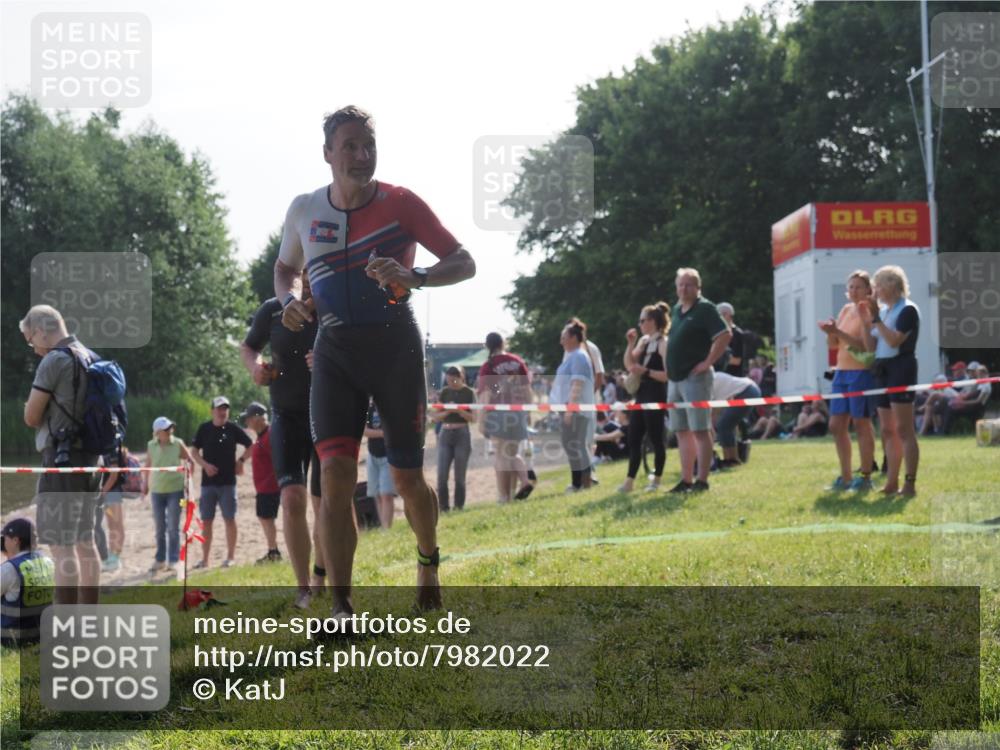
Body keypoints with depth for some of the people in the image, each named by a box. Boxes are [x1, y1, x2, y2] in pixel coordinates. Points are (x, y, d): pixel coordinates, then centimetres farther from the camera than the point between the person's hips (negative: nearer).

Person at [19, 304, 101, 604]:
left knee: (62, 547, -7)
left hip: (62, 459, -8)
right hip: (90, 458, 9)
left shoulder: (54, 360, -13)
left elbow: (31, 417, -9)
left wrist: (42, 415, 11)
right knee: (85, 543, 13)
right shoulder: (92, 359, 12)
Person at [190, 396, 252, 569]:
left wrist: (240, 460, -2)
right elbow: (194, 451, 6)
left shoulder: (233, 428, 1)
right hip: (208, 481, 2)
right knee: (206, 521, 4)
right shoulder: (204, 428, 4)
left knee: (229, 519, 0)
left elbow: (250, 446, 10)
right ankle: (204, 559, 9)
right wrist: (205, 464, -9)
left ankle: (230, 556, 7)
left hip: (228, 481, -2)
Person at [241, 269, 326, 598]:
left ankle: (320, 579, 29)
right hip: (287, 417, 0)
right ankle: (303, 589, -13)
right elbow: (248, 346, 14)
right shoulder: (274, 310, -3)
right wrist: (255, 367, -9)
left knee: (324, 504, 8)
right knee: (292, 498, -17)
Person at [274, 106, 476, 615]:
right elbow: (284, 267, 23)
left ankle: (428, 561, 36)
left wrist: (414, 277, -26)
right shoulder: (304, 210, 5)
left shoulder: (400, 204, -5)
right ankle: (341, 606, -14)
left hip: (395, 347, -2)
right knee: (336, 472, -14)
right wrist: (289, 299, 0)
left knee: (407, 477, 5)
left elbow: (464, 263, -6)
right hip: (334, 351, 2)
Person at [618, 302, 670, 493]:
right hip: (642, 395, 9)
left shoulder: (663, 343, -12)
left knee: (656, 438, -1)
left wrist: (645, 371, -22)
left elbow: (668, 375, -18)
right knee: (633, 438, 7)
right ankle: (629, 480, 9)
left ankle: (656, 480, 10)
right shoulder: (644, 341, 12)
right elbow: (629, 365, 14)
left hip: (656, 396, -9)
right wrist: (631, 344, 4)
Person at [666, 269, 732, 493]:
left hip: (695, 378, -8)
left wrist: (708, 362, -17)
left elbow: (725, 335, -17)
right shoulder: (677, 310, 16)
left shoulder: (705, 309, -8)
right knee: (682, 431, 10)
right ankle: (686, 480, 15)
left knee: (700, 430, -7)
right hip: (675, 379, 8)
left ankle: (702, 481, -6)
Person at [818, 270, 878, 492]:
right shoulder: (846, 309, 15)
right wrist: (830, 333, -7)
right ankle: (846, 477, 15)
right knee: (837, 425, 7)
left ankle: (865, 477, 4)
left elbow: (864, 344, -20)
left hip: (861, 373, -8)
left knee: (861, 424, -3)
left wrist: (838, 331, -27)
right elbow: (833, 344, 15)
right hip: (842, 372, 8)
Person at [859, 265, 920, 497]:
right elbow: (870, 347, 14)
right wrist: (866, 323, 3)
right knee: (888, 431, 9)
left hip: (900, 368, -8)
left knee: (903, 429, -10)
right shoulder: (883, 311, 15)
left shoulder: (907, 310, -7)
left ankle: (910, 484, -11)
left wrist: (877, 320, -15)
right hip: (882, 371, 8)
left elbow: (895, 340, -19)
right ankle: (891, 482, 14)